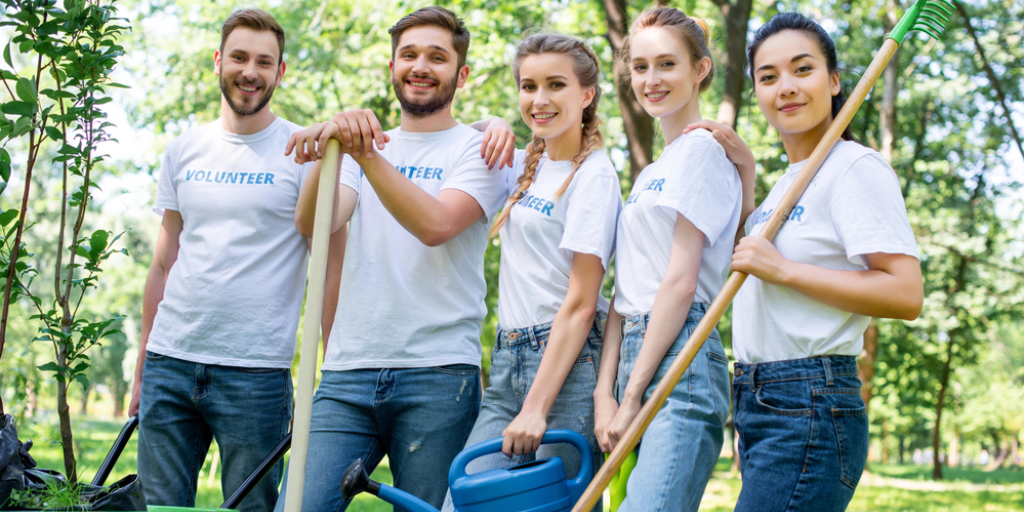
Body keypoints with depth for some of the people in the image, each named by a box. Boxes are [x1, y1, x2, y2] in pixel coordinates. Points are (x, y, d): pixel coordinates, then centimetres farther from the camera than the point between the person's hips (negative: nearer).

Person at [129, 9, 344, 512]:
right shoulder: (183, 151, 13)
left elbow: (332, 270, -2)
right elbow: (164, 265, 17)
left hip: (256, 371, -4)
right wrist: (140, 370, 15)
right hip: (169, 362, 4)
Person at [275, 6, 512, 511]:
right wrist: (330, 146, -20)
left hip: (437, 375, -3)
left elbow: (435, 225, -15)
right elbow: (312, 224, -2)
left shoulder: (478, 149, 5)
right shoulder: (363, 143, 17)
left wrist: (364, 153, -24)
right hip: (346, 373, 3)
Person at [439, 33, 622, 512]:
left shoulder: (594, 175, -8)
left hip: (565, 364, -6)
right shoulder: (524, 165, 12)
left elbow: (579, 306, -13)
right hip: (508, 361, 7)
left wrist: (536, 408, -17)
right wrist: (493, 126, 7)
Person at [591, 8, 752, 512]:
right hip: (635, 354, 8)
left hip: (681, 359, -8)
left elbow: (680, 282, -10)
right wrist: (605, 392, 5)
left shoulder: (703, 149, -3)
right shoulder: (648, 175, 23)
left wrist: (632, 397, -11)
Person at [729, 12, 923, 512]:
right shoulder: (785, 183, 20)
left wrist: (782, 269, -16)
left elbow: (906, 295, -17)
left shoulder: (857, 167, -8)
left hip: (810, 413, -9)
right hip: (759, 410, 9)